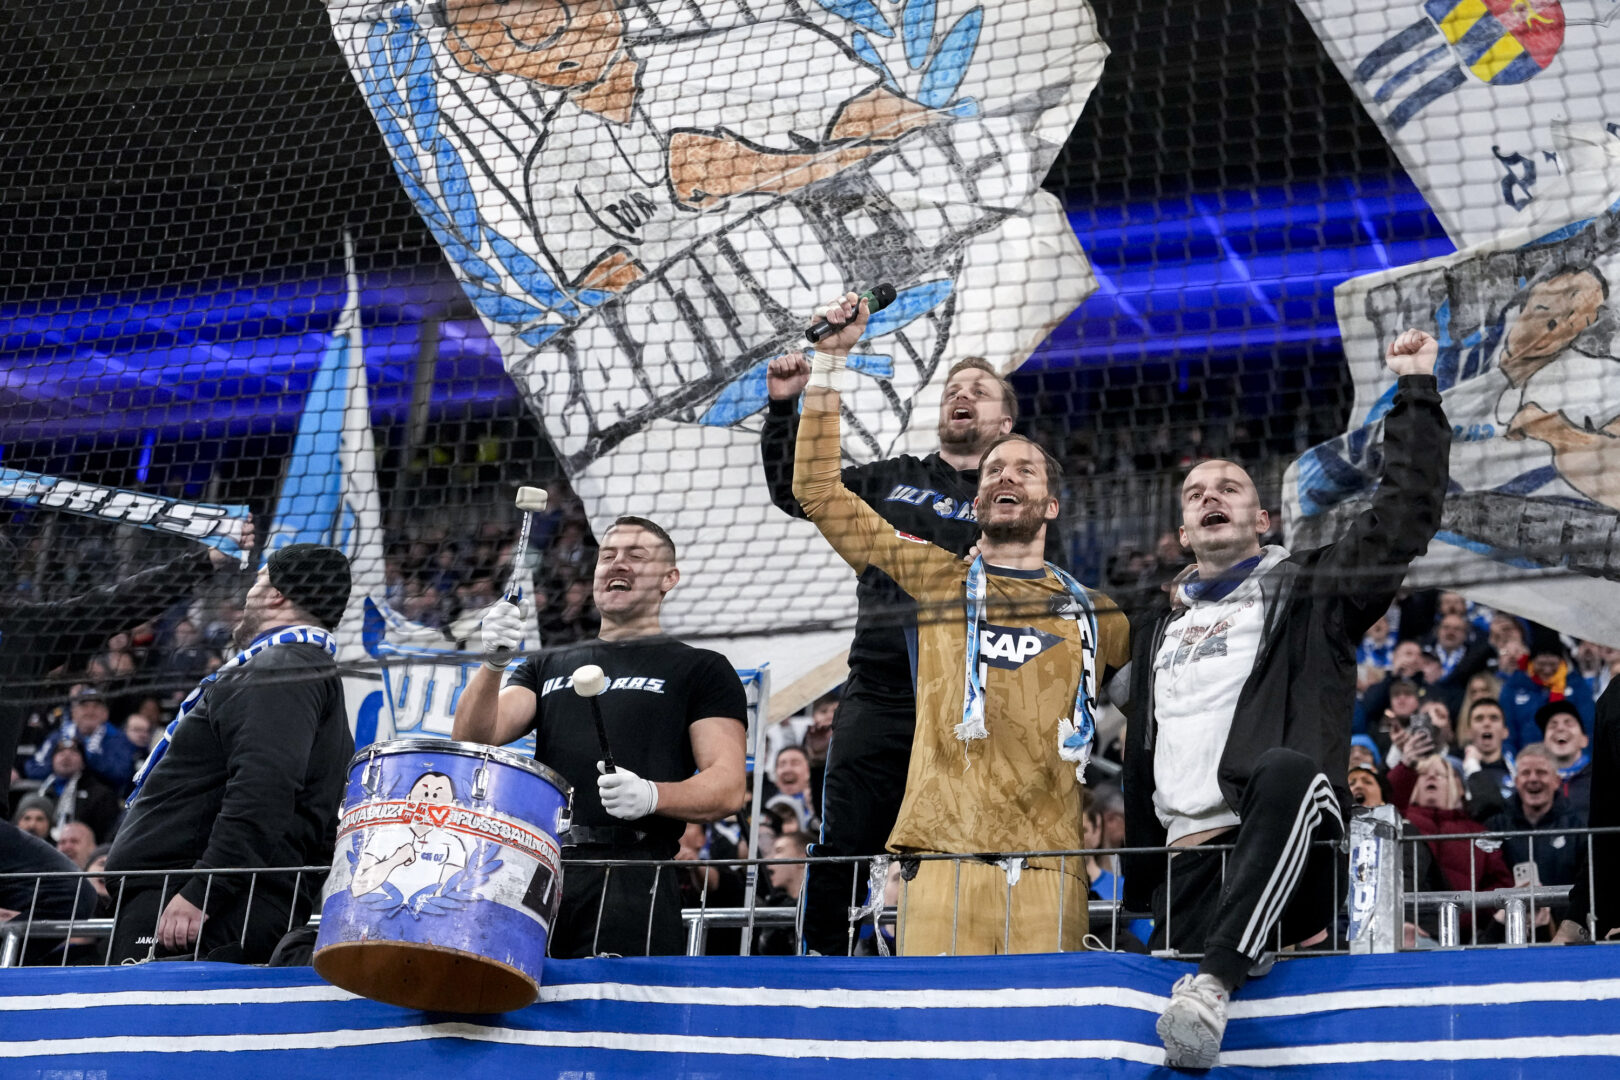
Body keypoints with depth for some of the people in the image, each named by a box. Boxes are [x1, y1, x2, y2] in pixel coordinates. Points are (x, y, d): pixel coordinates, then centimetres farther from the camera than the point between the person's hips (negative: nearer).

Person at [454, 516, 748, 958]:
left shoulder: (699, 669, 12)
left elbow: (729, 788, 0)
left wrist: (652, 795, -19)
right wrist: (494, 664, -9)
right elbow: (474, 737, 9)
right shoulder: (549, 667, 25)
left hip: (631, 877, -3)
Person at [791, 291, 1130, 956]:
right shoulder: (936, 577, 15)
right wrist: (831, 360, 11)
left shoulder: (1095, 612, 18)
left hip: (1050, 869, 1)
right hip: (947, 858, -1)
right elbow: (818, 490, 14)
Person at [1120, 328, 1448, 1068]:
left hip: (1283, 842, -5)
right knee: (1178, 1031, -15)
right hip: (1188, 857, 5)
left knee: (1288, 770, -40)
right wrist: (1140, 890, 26)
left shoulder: (1308, 591, 15)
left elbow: (1406, 514, 2)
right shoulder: (1159, 626, 28)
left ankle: (1216, 981, -50)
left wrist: (1415, 391, 3)